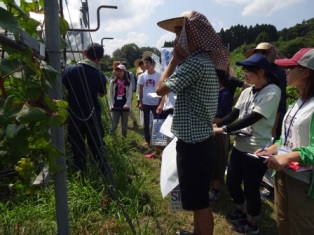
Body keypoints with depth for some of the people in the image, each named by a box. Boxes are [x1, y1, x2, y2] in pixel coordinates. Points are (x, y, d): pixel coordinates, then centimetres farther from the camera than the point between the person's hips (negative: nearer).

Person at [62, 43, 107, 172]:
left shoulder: (69, 69, -9)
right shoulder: (99, 75, -6)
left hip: (74, 115, 0)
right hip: (93, 116, 1)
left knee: (77, 148, 12)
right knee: (97, 146, 15)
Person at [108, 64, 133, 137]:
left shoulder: (128, 83, 4)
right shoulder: (112, 82, 5)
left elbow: (130, 95, -2)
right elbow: (110, 94, 3)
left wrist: (127, 104, -16)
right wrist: (111, 105, -8)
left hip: (125, 107, 0)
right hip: (115, 107, 0)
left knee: (124, 125, 10)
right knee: (114, 125, -3)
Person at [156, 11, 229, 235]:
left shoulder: (195, 62, -20)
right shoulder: (205, 60, 12)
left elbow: (161, 88, -14)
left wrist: (174, 59, -6)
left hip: (193, 144, -11)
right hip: (198, 141, 11)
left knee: (200, 202, 6)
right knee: (196, 199, 25)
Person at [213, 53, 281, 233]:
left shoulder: (272, 92, -15)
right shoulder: (247, 92, 8)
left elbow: (252, 118, -22)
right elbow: (234, 114, 7)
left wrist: (224, 129, -23)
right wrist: (216, 125, -9)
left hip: (257, 149, -7)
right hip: (239, 145, 8)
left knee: (251, 189, 7)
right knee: (232, 182, 17)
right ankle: (242, 211, 44)